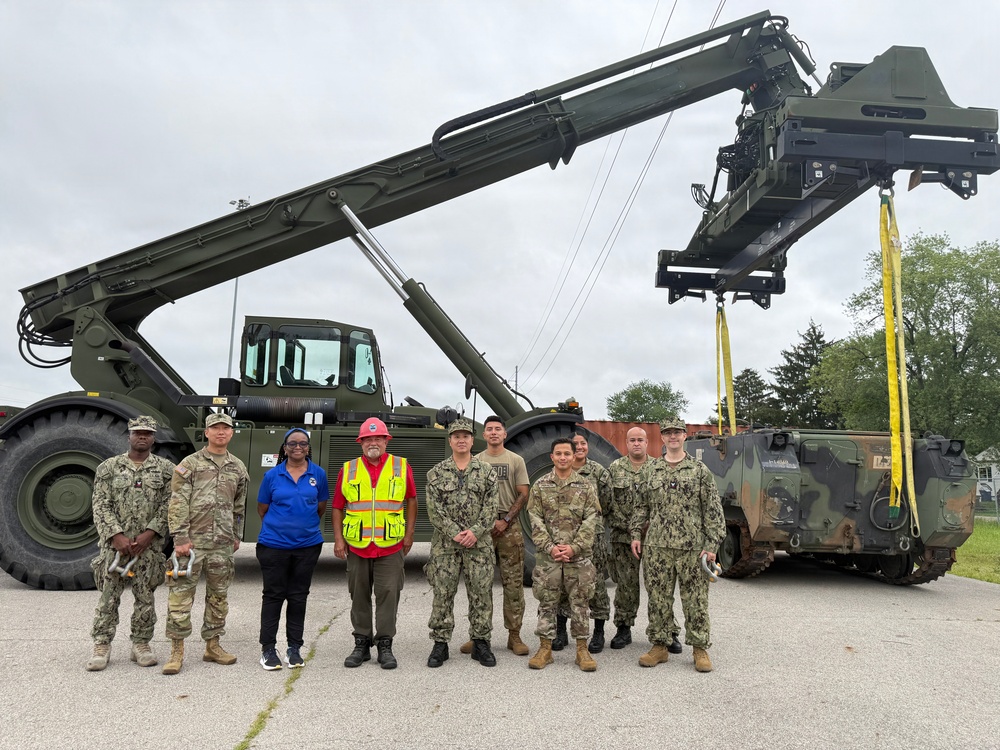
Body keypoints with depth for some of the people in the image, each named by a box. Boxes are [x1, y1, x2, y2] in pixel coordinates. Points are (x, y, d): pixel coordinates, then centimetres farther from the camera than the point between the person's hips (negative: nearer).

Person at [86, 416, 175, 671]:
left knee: (145, 597, 6)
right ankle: (102, 646, 14)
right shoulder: (109, 467, 5)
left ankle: (141, 645, 18)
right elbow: (101, 505, -1)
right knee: (108, 596, 3)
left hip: (149, 545, 0)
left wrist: (149, 533, -12)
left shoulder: (166, 469, 4)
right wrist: (117, 535, -12)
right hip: (114, 542, 0)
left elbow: (168, 505, -1)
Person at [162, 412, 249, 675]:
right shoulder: (189, 464, -2)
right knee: (181, 595, -3)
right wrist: (180, 537, -14)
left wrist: (237, 536, 18)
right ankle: (177, 651, 6)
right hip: (192, 541, -4)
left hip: (222, 544, 4)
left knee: (218, 596, 11)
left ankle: (213, 646, 22)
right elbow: (177, 504, -8)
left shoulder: (238, 468, 12)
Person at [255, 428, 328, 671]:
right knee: (273, 595, 5)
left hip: (307, 545, 1)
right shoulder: (272, 475, -3)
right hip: (274, 544, -1)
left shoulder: (318, 474, 0)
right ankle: (267, 648, 15)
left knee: (298, 596, 10)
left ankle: (294, 648, 20)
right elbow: (262, 508, 8)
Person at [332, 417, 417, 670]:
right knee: (359, 596, 10)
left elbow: (411, 500, 9)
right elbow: (338, 507, 8)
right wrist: (338, 539, 2)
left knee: (388, 594, 1)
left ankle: (385, 645, 12)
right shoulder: (348, 469, 5)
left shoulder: (401, 466, 3)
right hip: (356, 545, 2)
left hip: (390, 545, -1)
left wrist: (409, 533, 5)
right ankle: (361, 643, 22)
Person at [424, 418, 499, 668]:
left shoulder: (486, 471, 5)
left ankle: (481, 642, 16)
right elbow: (434, 509, -3)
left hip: (479, 542, 0)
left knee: (481, 592, 3)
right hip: (445, 543, 0)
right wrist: (454, 533, -13)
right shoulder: (437, 473, 4)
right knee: (442, 593, 3)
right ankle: (440, 643, 14)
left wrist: (475, 532, -14)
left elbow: (491, 506, -2)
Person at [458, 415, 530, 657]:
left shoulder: (516, 461, 5)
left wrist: (505, 521, -10)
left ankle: (514, 635, 9)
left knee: (513, 583, 1)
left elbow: (523, 494, 0)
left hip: (509, 526, -1)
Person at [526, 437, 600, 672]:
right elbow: (536, 521, 0)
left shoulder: (586, 486, 4)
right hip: (547, 555, 0)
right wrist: (550, 547, -12)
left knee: (580, 602, 5)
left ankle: (582, 649, 15)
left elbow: (591, 521, -2)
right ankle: (545, 648, 15)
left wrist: (574, 547, -12)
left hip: (579, 555, 0)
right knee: (547, 602, 5)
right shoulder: (540, 486, 4)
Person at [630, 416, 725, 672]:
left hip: (691, 546, -2)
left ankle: (700, 649, 17)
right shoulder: (652, 469, 9)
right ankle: (659, 646, 19)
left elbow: (713, 510, -1)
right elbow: (642, 505, 14)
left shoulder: (699, 470, 0)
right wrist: (636, 533, 6)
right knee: (658, 598, 7)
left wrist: (712, 544, -7)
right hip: (656, 545, 3)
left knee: (695, 600, 3)